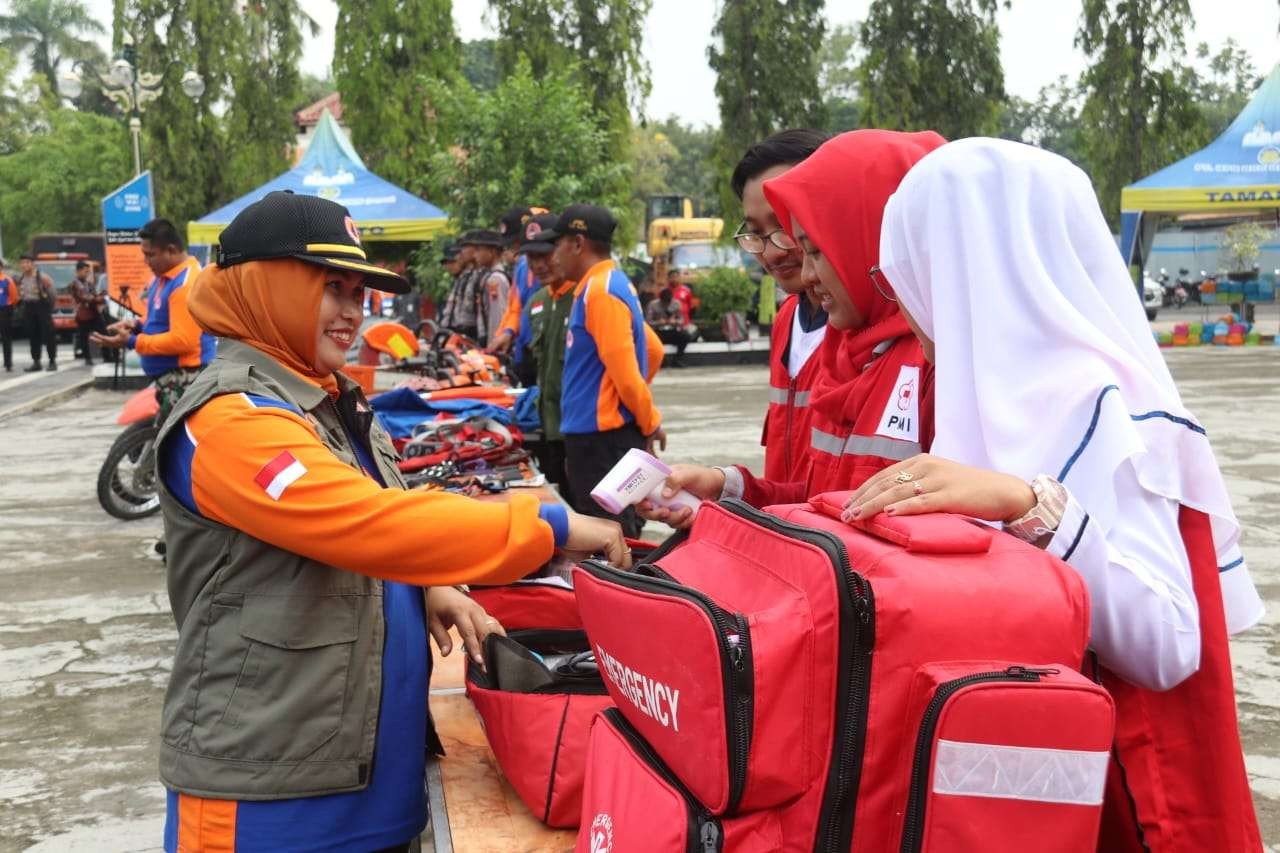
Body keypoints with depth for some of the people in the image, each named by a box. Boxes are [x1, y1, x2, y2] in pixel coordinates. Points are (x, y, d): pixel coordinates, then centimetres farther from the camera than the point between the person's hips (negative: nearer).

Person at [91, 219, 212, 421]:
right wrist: (138, 326, 5)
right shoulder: (163, 277, 13)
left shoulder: (186, 283, -19)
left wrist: (131, 342, -20)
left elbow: (182, 340, -24)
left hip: (184, 380, -10)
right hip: (167, 377, 10)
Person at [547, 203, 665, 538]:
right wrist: (646, 422, 19)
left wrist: (650, 424, -7)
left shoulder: (600, 291, -15)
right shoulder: (609, 285, 14)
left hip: (601, 437, -10)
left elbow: (624, 371, -19)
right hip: (598, 433, 10)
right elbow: (653, 349, 22)